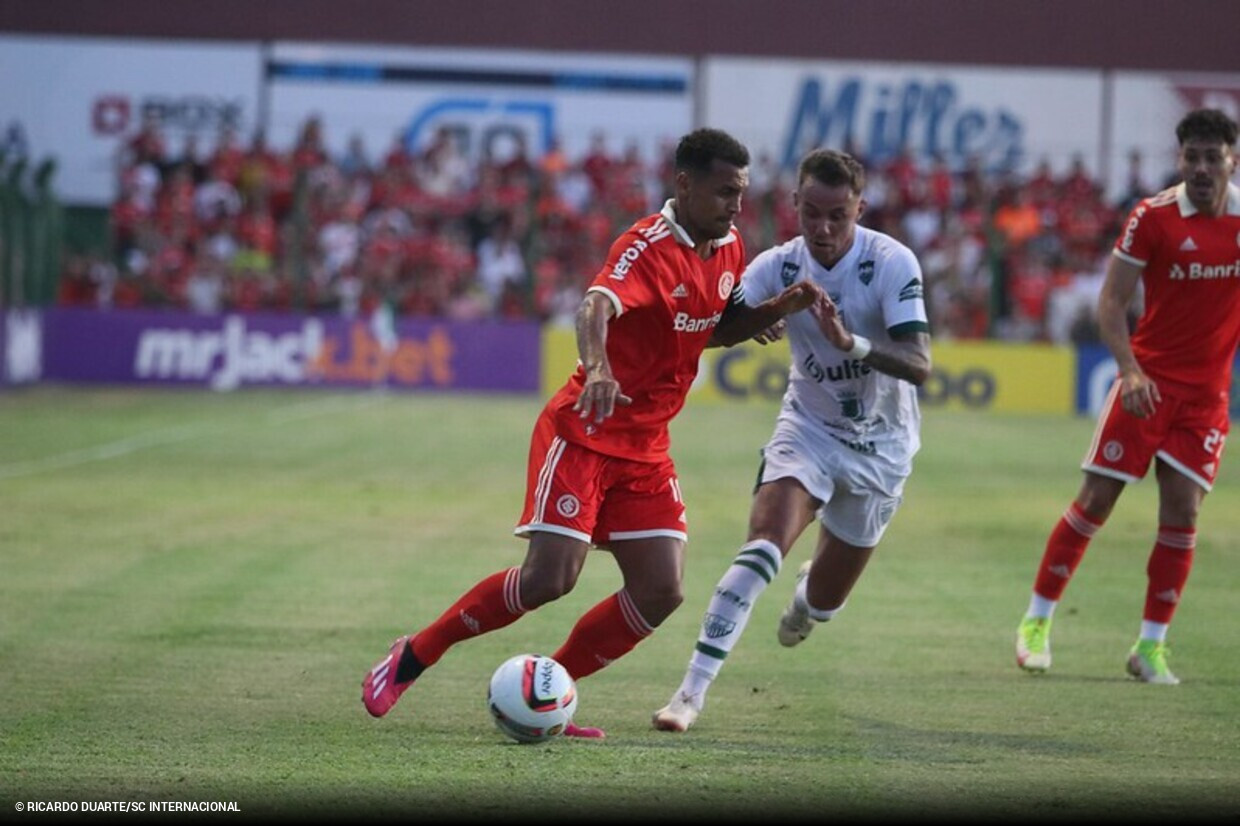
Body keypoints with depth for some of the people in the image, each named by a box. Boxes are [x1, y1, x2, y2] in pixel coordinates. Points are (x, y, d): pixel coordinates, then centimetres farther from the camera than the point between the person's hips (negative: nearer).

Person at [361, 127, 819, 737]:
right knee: (548, 578, -15)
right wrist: (597, 369, -58)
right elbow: (596, 307, -37)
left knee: (660, 592, -5)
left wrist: (776, 310, 4)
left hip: (646, 449, 8)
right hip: (583, 435, -8)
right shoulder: (649, 247, -19)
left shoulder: (729, 249, 6)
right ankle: (411, 657, 4)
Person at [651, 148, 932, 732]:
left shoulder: (892, 263, -23)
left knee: (824, 602, 10)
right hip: (809, 426, 1)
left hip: (879, 443, -1)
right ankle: (693, 689, -26)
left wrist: (850, 341, -46)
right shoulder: (779, 267, -13)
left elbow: (918, 365, -31)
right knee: (764, 541, -27)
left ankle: (809, 595, 51)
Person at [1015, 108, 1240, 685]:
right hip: (1148, 378, -2)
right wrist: (1130, 369, -20)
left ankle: (1150, 646, 6)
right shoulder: (1153, 217, -9)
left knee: (1182, 512, -4)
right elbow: (1111, 301, -7)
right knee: (1096, 498, -4)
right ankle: (1037, 622, 10)